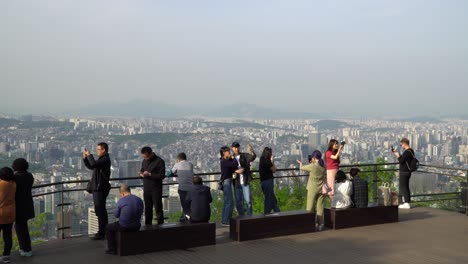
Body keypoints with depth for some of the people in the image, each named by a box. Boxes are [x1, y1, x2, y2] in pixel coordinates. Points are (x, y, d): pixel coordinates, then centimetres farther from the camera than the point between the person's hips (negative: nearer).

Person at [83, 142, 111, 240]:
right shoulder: (101, 159, 17)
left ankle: (101, 233, -3)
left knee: (100, 210, -7)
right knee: (100, 210, 17)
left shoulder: (105, 159, -15)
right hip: (97, 188, 11)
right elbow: (90, 166, 24)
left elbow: (94, 164, -31)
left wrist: (89, 155, -16)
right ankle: (104, 231, 26)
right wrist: (85, 158, 11)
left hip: (100, 189, -11)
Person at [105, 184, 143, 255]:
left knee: (108, 228, 20)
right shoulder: (139, 200, 0)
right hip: (136, 227, 6)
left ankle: (112, 249, 18)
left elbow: (116, 215, -5)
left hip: (124, 227, -6)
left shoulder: (121, 201, -14)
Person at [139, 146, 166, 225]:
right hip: (146, 189, 6)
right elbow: (142, 170, 23)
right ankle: (148, 225, 22)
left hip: (156, 190, -6)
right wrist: (141, 174, -1)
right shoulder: (144, 161, 10)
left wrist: (149, 174, -21)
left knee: (158, 208, -2)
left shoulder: (159, 161, -11)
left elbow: (162, 175, -15)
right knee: (147, 209, 13)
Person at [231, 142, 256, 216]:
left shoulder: (245, 156, 0)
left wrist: (252, 151, -42)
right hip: (236, 183, 2)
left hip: (245, 182, -2)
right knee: (238, 202, 7)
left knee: (248, 200, -6)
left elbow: (252, 157, -21)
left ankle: (249, 216, 4)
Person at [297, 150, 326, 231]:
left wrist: (300, 163, 18)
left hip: (313, 189, -5)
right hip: (321, 189, 5)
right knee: (320, 207, 8)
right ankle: (320, 225, 11)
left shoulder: (312, 166, -16)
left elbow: (301, 168, -4)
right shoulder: (323, 166, -1)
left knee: (310, 207, 5)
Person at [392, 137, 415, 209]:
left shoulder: (406, 152, -19)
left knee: (403, 187, -5)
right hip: (407, 171, 10)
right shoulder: (411, 151, 12)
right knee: (406, 187, 16)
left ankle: (406, 203, -4)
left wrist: (398, 155, -4)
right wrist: (398, 154, 15)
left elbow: (401, 161, -20)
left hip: (404, 172, -10)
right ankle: (408, 202, 22)